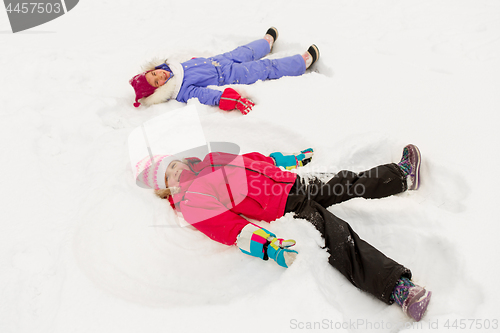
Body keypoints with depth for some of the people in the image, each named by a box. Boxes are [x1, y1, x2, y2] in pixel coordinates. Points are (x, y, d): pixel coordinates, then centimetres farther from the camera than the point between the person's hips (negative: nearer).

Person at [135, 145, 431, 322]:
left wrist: (293, 159, 27)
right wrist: (270, 248, -35)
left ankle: (403, 176, 34)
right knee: (336, 238, -27)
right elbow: (231, 229, -21)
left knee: (349, 182, 14)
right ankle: (396, 287, -33)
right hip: (287, 211, -8)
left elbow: (252, 159, 24)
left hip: (295, 183, 9)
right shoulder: (191, 204, -9)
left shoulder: (209, 161, 15)